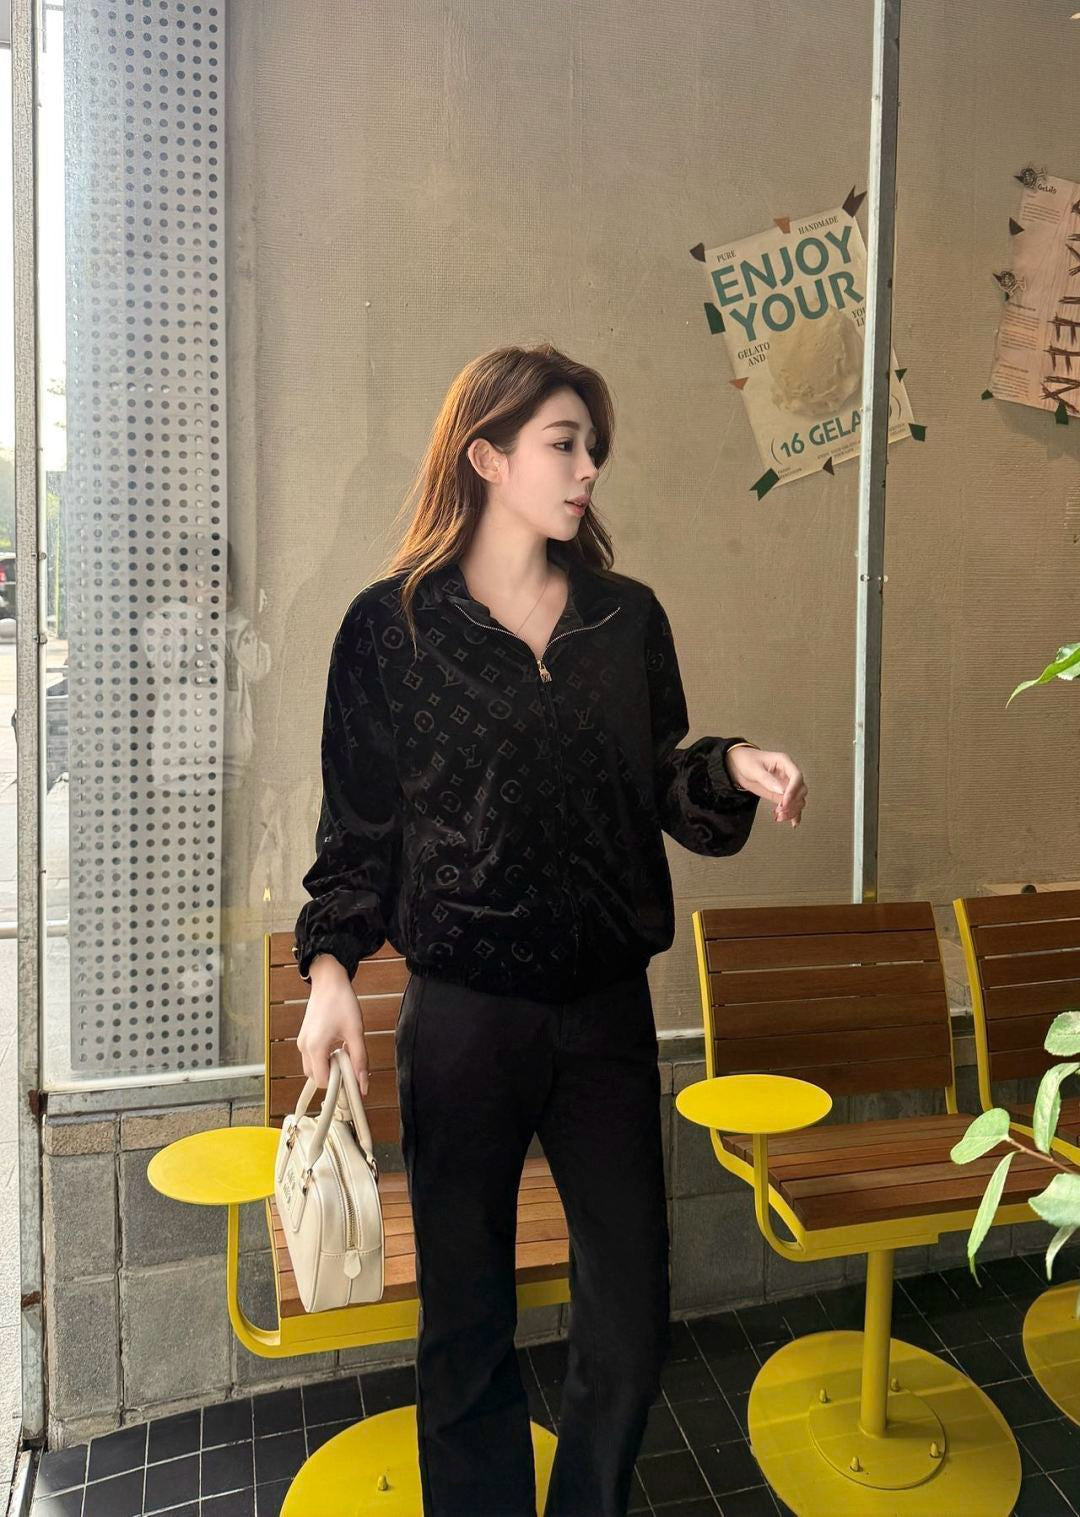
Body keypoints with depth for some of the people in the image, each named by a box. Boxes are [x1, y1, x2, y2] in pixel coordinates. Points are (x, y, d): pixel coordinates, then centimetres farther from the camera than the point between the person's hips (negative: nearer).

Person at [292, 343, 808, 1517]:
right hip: (464, 1013, -2)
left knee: (632, 1317, 12)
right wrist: (331, 966, -12)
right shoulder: (392, 625, -3)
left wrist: (730, 767, -8)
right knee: (466, 1318, 13)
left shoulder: (627, 617, 6)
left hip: (608, 1009, 3)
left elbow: (656, 791, 11)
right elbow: (357, 825, 0)